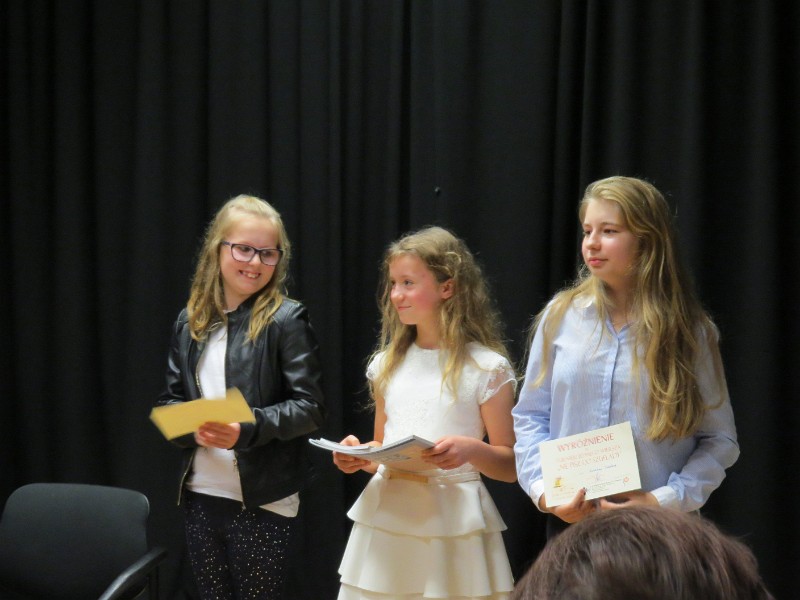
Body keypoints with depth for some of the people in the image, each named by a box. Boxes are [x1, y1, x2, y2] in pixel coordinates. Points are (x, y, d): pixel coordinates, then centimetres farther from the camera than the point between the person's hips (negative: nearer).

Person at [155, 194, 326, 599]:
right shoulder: (191, 321, 8)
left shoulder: (285, 319, -7)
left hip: (263, 502, -4)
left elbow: (309, 408, -11)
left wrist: (248, 429, -25)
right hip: (201, 496, 5)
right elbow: (168, 401, 10)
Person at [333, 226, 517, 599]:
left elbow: (510, 466, -3)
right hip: (386, 517, 5)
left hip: (452, 523, -4)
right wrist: (358, 458, -2)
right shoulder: (386, 364, 11)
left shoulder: (487, 368, -5)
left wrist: (470, 450, -22)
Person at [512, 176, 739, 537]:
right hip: (569, 520, 1)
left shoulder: (690, 331, -2)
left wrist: (664, 501, -14)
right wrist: (542, 490, -7)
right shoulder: (560, 316, 2)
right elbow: (531, 415, 7)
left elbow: (719, 440, -1)